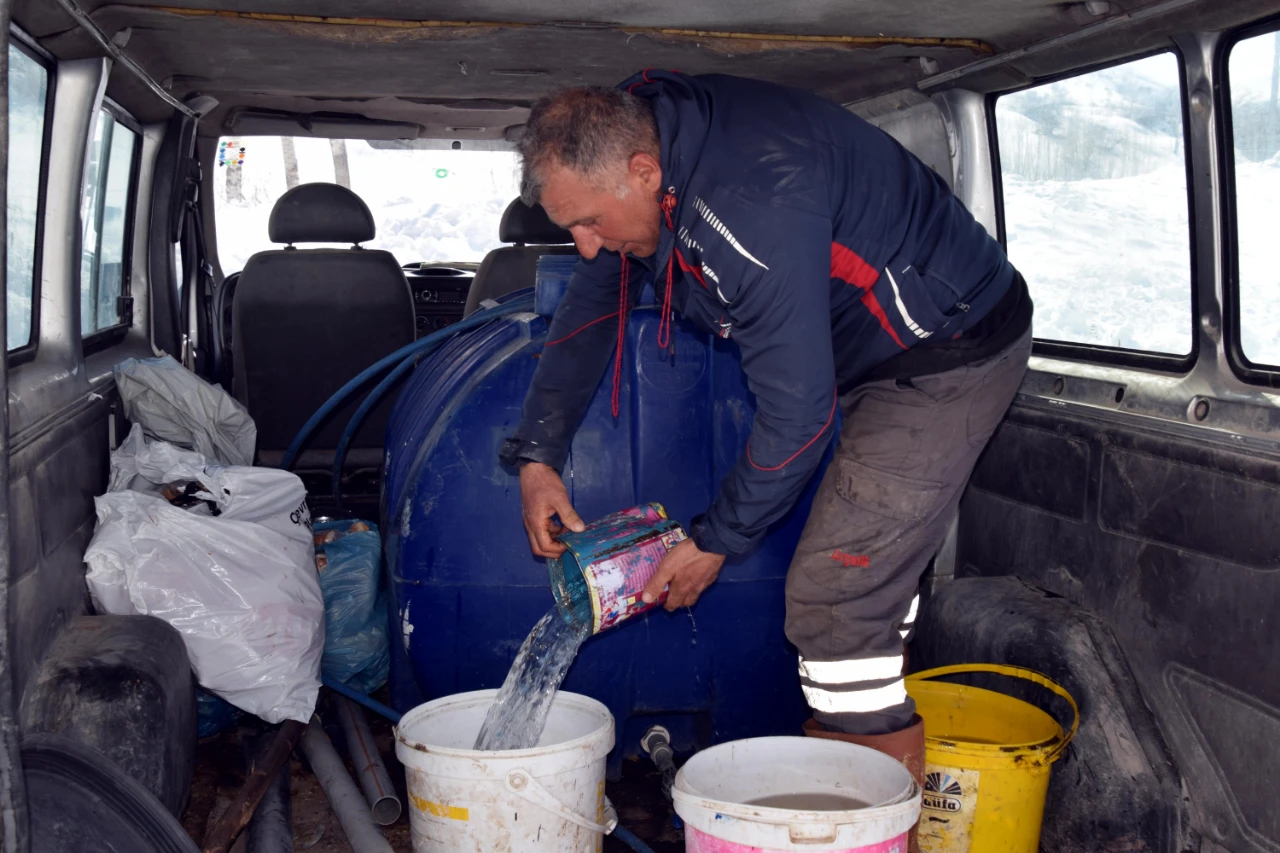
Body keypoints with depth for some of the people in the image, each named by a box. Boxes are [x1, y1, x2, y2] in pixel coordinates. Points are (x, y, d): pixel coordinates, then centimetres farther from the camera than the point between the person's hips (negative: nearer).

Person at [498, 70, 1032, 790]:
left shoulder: (751, 206, -35)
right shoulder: (633, 142, -4)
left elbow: (797, 409, -28)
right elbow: (588, 312, 9)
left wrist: (716, 541, -15)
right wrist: (537, 455, 5)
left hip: (952, 351, -9)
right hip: (880, 353, 10)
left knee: (835, 595, -11)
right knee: (871, 574, 16)